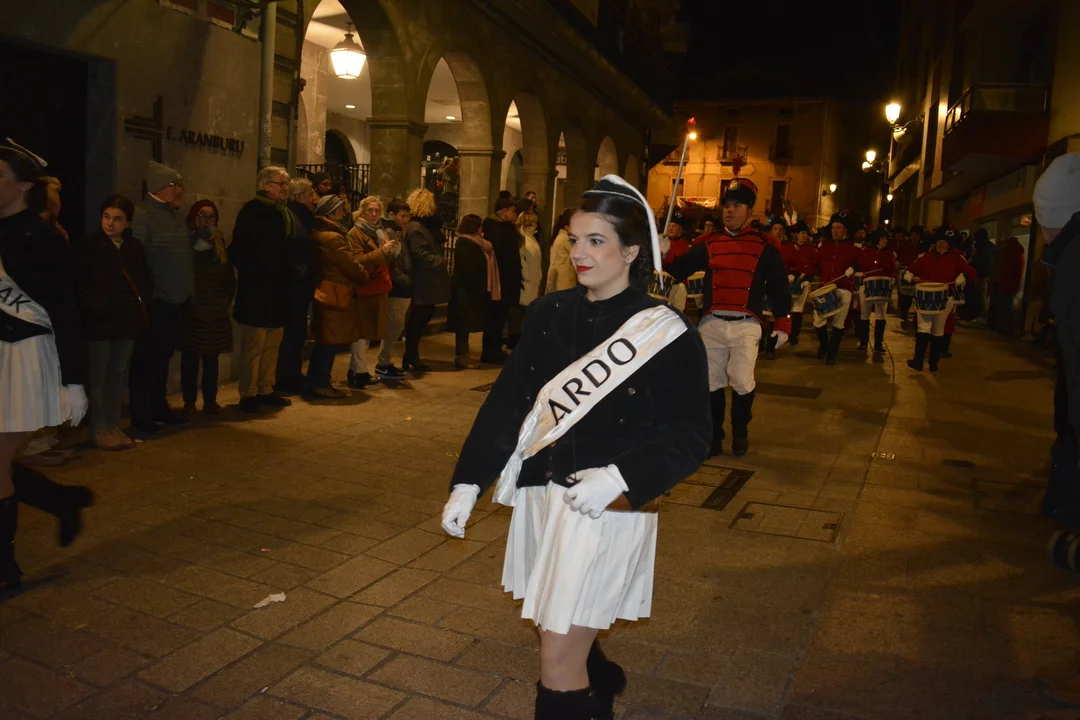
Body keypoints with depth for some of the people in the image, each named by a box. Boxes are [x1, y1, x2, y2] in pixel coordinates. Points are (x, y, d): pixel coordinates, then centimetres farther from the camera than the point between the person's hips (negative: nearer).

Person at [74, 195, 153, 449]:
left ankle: (113, 425, 20)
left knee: (118, 373, 11)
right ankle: (98, 428, 11)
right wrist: (95, 305, -17)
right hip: (99, 322, -4)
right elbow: (79, 285, -7)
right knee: (98, 374, 3)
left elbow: (146, 282, 16)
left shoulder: (135, 247, 8)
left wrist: (141, 301, -1)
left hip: (127, 321, 4)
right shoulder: (87, 246, -5)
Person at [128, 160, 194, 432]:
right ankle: (140, 415, 11)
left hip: (179, 300, 8)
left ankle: (159, 407, 28)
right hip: (156, 302, -8)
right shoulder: (142, 215, -11)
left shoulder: (176, 215, 14)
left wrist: (190, 289, 10)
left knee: (163, 357, 17)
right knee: (144, 358, 3)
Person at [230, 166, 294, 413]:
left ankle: (266, 390, 22)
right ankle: (248, 395, 5)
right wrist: (251, 273, -14)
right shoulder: (251, 211, -8)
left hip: (277, 289, 7)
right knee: (254, 344, -3)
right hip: (256, 290, -7)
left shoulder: (284, 213, 14)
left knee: (272, 344, 12)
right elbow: (240, 250, -13)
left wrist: (286, 277, 5)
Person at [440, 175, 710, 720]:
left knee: (558, 663, -2)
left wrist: (619, 477, -24)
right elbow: (508, 402, 4)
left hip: (606, 507, -5)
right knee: (562, 637, 21)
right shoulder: (550, 315, 3)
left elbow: (689, 437, -10)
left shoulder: (665, 334, -11)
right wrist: (468, 482, -2)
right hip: (539, 495, 6)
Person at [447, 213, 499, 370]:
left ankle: (462, 355, 16)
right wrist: (479, 287, -18)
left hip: (471, 290, 9)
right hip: (466, 290, -9)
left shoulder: (473, 243, 16)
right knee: (464, 323, -5)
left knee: (466, 323, 11)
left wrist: (481, 288, 8)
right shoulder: (464, 244, -15)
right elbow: (468, 269, -21)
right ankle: (461, 356, 0)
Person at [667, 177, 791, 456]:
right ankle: (714, 436, 22)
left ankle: (740, 432, 16)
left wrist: (782, 324, 3)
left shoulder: (764, 247, 5)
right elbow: (679, 271, 4)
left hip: (746, 325, -2)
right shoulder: (709, 245, 10)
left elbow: (779, 286, 8)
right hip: (711, 323, 3)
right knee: (710, 383, 5)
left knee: (742, 382, -10)